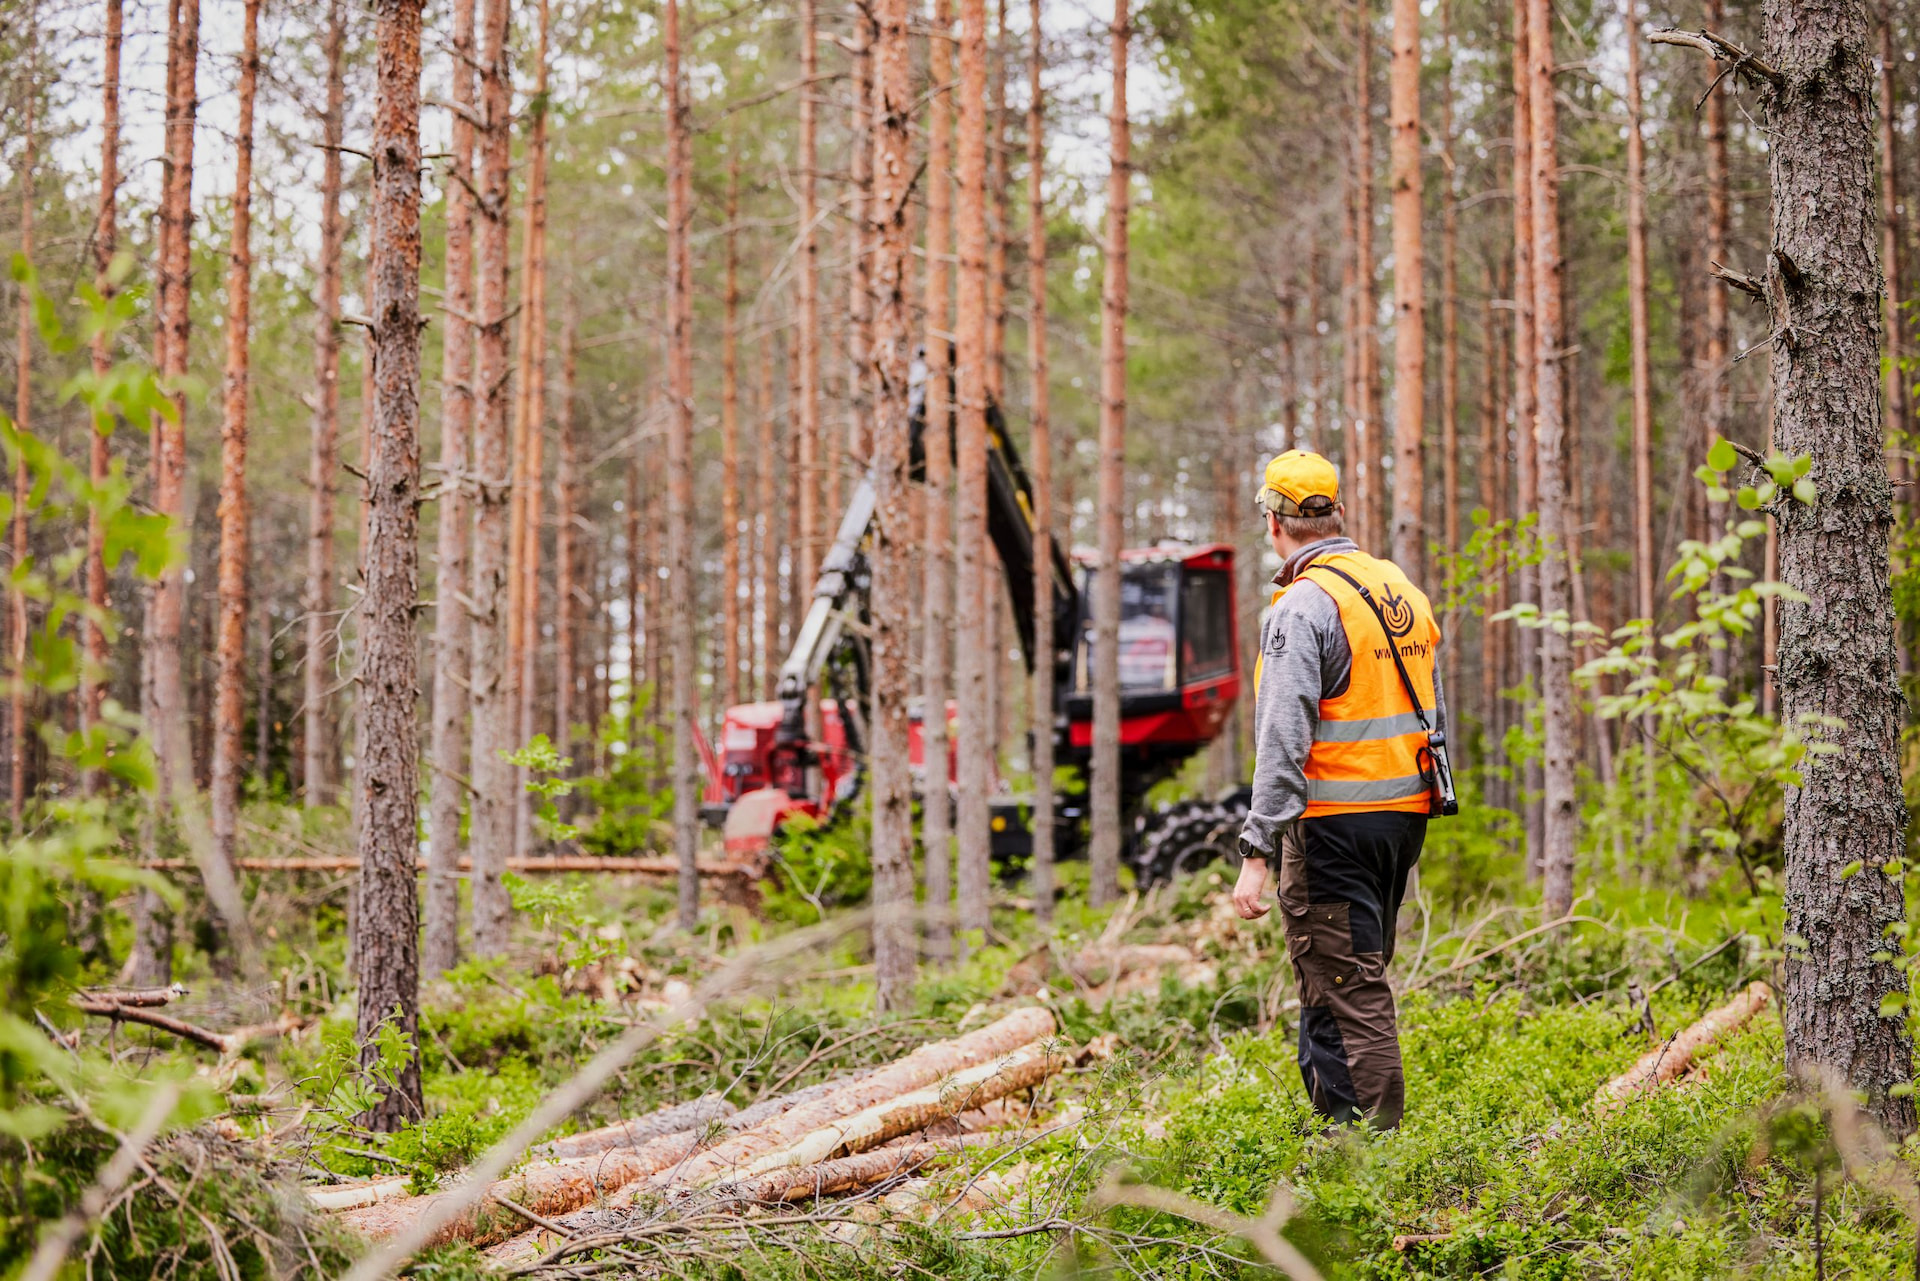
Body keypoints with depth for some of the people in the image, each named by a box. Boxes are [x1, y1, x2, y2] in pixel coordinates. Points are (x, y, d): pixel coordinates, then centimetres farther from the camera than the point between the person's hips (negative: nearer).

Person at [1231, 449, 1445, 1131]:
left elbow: (1284, 742, -20)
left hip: (1335, 820, -8)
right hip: (1406, 811, 8)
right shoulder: (1403, 590, 12)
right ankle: (1336, 1116, 26)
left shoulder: (1304, 607, -14)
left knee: (1345, 990, -4)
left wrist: (1258, 853, -20)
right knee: (1358, 979, 18)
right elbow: (1433, 716, 18)